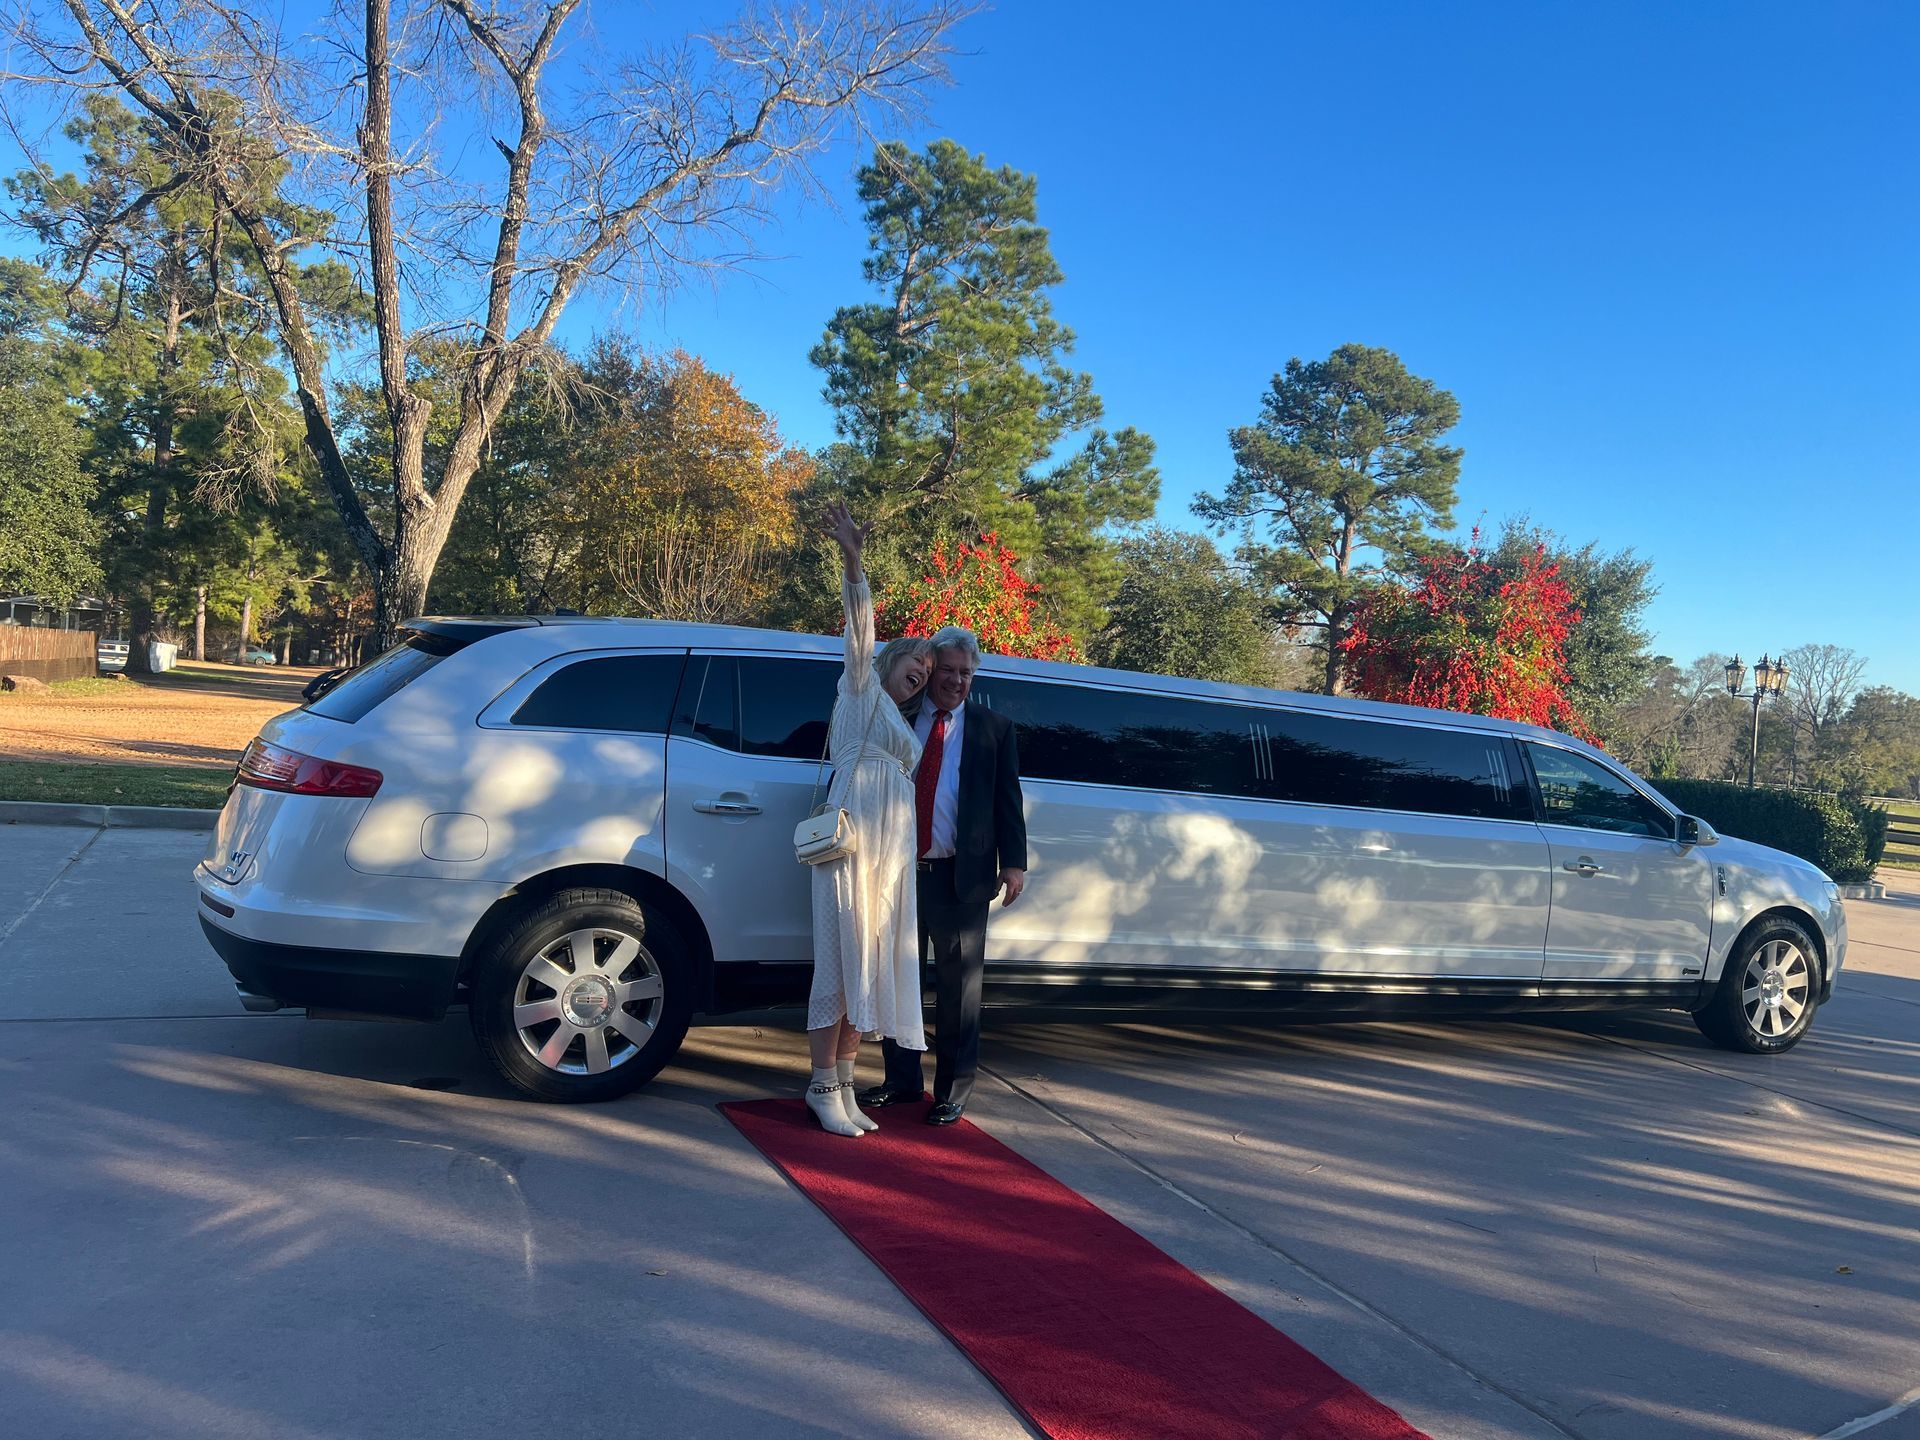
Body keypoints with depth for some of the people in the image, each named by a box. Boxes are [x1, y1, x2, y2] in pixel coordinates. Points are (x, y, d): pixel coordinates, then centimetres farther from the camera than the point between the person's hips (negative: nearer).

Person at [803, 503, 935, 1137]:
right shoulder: (862, 687, 6)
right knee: (841, 965, -7)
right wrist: (852, 560, -25)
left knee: (869, 967, 5)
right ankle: (823, 1088, 0)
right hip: (854, 842, -7)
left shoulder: (901, 722, 26)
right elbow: (860, 624, -10)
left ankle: (843, 1087, 11)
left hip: (893, 852, 7)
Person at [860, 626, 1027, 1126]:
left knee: (958, 987, 4)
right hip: (900, 871, 2)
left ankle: (952, 1090, 16)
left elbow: (1008, 801, 3)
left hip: (960, 877, -2)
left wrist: (1013, 862, -4)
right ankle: (902, 1079, 26)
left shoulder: (994, 728, 6)